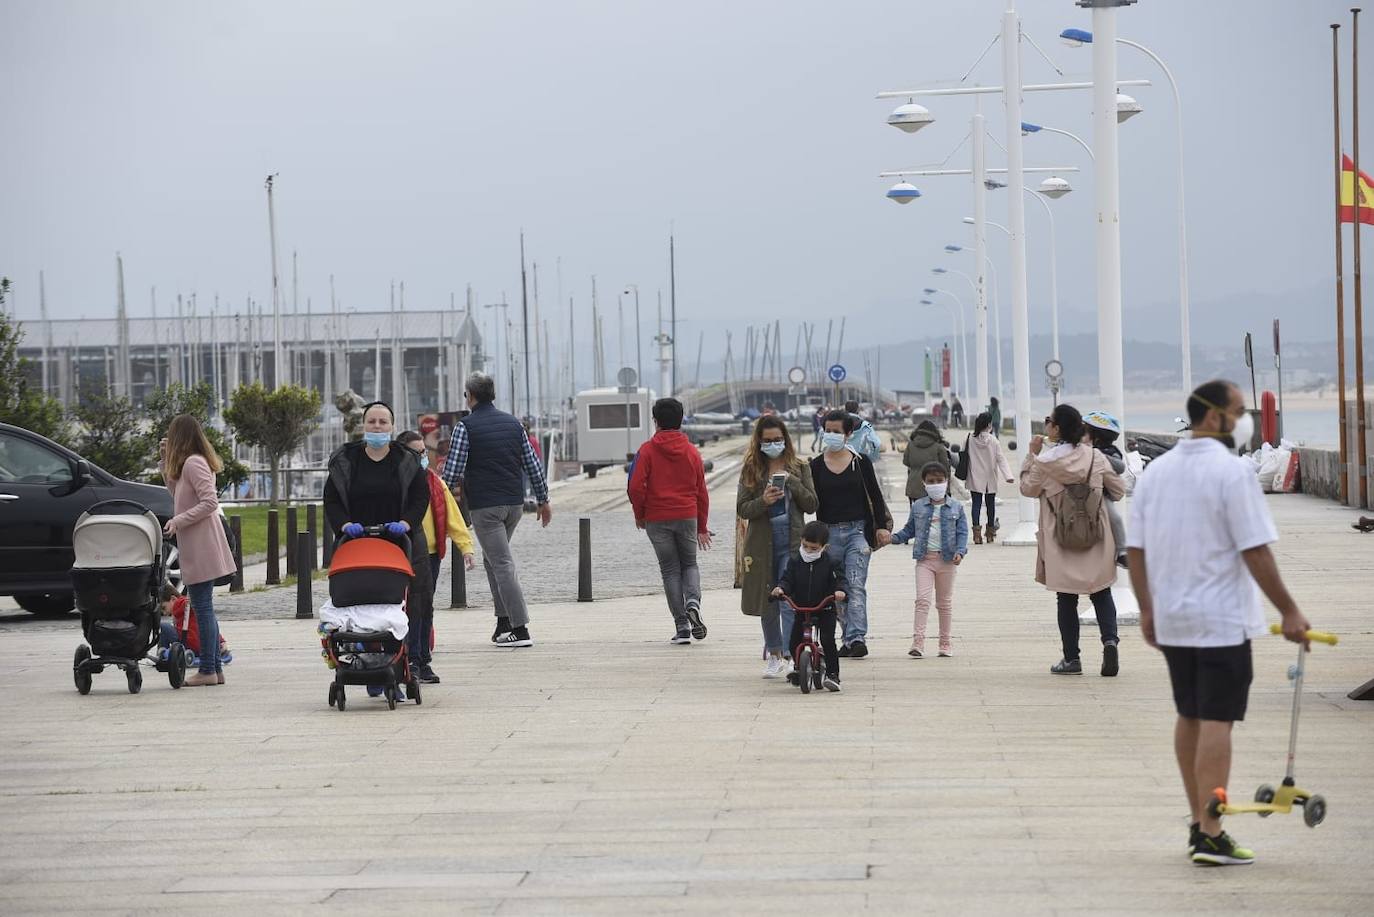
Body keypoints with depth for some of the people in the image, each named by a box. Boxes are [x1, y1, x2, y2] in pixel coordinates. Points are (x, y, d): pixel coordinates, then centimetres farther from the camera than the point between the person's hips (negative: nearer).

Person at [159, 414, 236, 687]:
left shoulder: (193, 463, -14)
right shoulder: (191, 463, 15)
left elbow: (210, 501, -21)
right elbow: (176, 492, 24)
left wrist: (179, 520, -20)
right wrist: (166, 462, 18)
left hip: (201, 548, -10)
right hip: (199, 547, 10)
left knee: (202, 608, -8)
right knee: (204, 608, 12)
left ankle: (208, 670, -7)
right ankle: (215, 668, 14)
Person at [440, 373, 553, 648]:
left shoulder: (466, 426, -7)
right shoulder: (513, 423, 10)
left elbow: (451, 471, -13)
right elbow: (533, 465, 11)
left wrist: (452, 489, 7)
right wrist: (543, 500, 19)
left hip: (485, 505, -6)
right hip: (515, 503, 6)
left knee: (503, 565, -7)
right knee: (493, 559, 20)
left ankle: (520, 628, -13)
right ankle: (503, 621, 16)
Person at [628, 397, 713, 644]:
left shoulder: (648, 450, -4)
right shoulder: (691, 451, 5)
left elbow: (636, 486, -12)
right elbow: (701, 491, 9)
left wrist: (639, 514, 5)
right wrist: (702, 527, 17)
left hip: (657, 519, -2)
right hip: (687, 516, 2)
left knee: (670, 570, 6)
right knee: (689, 564, 17)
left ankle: (681, 625, 1)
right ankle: (693, 602, -13)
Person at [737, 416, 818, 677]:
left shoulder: (799, 468, 6)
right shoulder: (751, 470, 5)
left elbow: (812, 504, 1)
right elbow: (741, 509, 0)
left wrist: (791, 481, -12)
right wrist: (763, 501, -19)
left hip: (792, 541, -2)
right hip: (762, 543, 2)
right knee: (766, 600, 11)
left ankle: (788, 655, -17)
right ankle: (774, 652, 26)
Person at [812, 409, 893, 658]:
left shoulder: (860, 462, 3)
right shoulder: (816, 465, 6)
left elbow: (875, 495, 8)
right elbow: (813, 502, 6)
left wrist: (882, 526, 3)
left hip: (858, 530, -2)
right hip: (829, 533, 3)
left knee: (856, 586, -14)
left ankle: (857, 638, -22)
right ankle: (850, 639, 12)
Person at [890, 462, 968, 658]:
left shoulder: (956, 508, 4)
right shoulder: (918, 507, 7)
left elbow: (962, 533, 2)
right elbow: (909, 530, 15)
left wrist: (960, 552, -14)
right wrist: (893, 537, -1)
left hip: (946, 559, 0)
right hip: (924, 559, 0)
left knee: (945, 602, 10)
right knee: (922, 599, -12)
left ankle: (945, 642, 19)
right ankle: (918, 642, -15)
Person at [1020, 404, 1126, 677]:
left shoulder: (1044, 461, -11)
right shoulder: (1094, 457, -2)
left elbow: (1027, 489, 7)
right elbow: (1118, 490, 7)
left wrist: (1031, 455, 9)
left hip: (1061, 542, -2)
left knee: (1067, 598, 8)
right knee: (1101, 593, 11)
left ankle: (1071, 658, 10)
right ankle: (1110, 640, -11)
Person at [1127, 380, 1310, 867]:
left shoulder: (1156, 471, 8)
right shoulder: (1232, 471, -14)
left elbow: (1135, 548, 9)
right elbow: (1255, 552, -17)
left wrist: (1147, 610, 17)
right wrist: (1289, 612, -11)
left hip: (1171, 620, 7)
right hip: (1222, 620, -7)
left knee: (1189, 717, 15)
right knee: (1216, 721, -6)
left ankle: (1198, 823, 22)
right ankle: (1210, 836, -8)